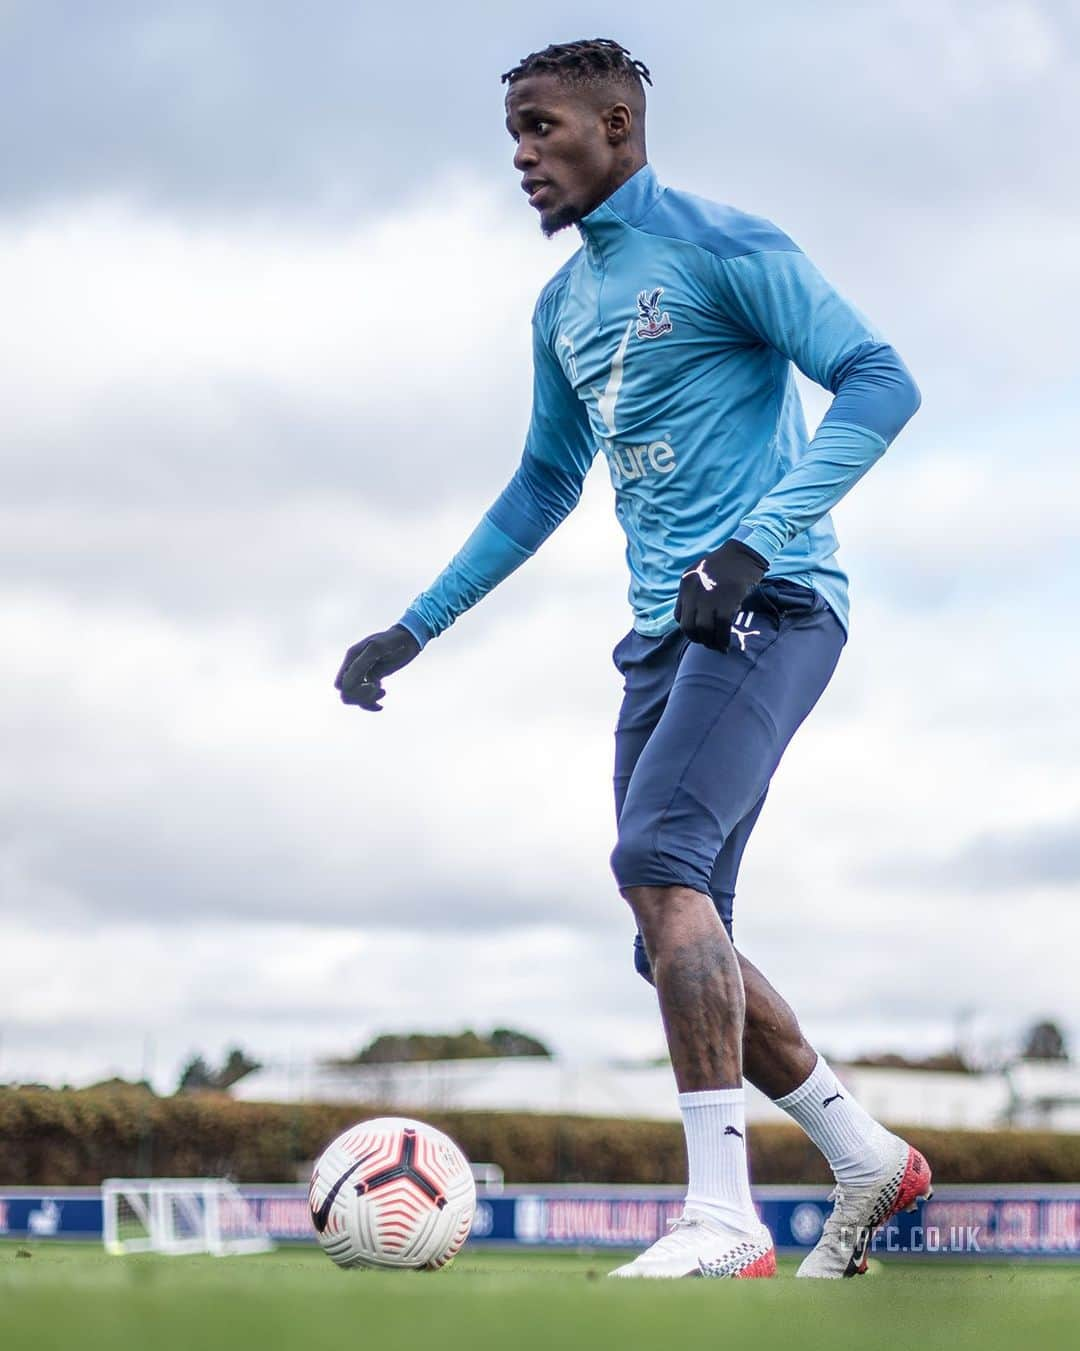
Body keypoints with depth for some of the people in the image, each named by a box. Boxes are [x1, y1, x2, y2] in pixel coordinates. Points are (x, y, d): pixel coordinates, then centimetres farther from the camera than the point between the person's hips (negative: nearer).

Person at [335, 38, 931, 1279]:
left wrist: (754, 545, -25)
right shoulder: (562, 308, 19)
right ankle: (867, 1158, 21)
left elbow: (879, 382, -14)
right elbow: (544, 485, 31)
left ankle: (724, 1220, -28)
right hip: (665, 629, 9)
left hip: (769, 606, -9)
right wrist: (416, 628, 26)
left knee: (659, 858, -27)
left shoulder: (720, 247, -6)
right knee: (676, 948, 5)